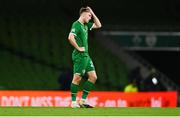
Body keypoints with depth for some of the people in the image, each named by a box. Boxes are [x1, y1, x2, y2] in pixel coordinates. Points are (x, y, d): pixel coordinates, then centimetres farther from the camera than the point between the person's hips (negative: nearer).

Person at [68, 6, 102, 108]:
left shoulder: (86, 25, 17)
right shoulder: (76, 24, -11)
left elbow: (98, 25, 28)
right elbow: (70, 38, -25)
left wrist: (93, 14, 17)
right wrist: (78, 48, -17)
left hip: (86, 55, 9)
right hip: (79, 55, -9)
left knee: (93, 77, 5)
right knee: (77, 78, -6)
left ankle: (83, 100, 8)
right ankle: (73, 102, 0)